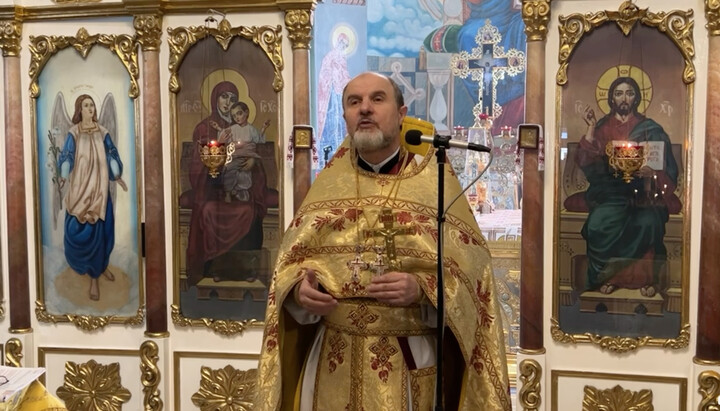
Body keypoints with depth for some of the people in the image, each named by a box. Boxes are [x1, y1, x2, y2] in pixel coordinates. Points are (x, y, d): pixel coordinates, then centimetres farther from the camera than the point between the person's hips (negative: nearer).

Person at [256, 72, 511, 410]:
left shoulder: (435, 183, -1)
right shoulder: (328, 184, 7)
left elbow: (471, 270, -7)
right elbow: (288, 263, 4)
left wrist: (422, 290, -23)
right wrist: (300, 289, -16)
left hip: (411, 361, -2)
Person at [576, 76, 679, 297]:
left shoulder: (650, 129, 8)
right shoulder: (602, 127, 11)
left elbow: (668, 168, 3)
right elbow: (586, 163, -2)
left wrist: (652, 173, -18)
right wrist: (591, 129, -7)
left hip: (642, 190, 0)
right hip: (610, 190, 1)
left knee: (648, 223, -31)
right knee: (599, 224, -28)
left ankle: (647, 275, -13)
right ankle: (606, 275, -12)